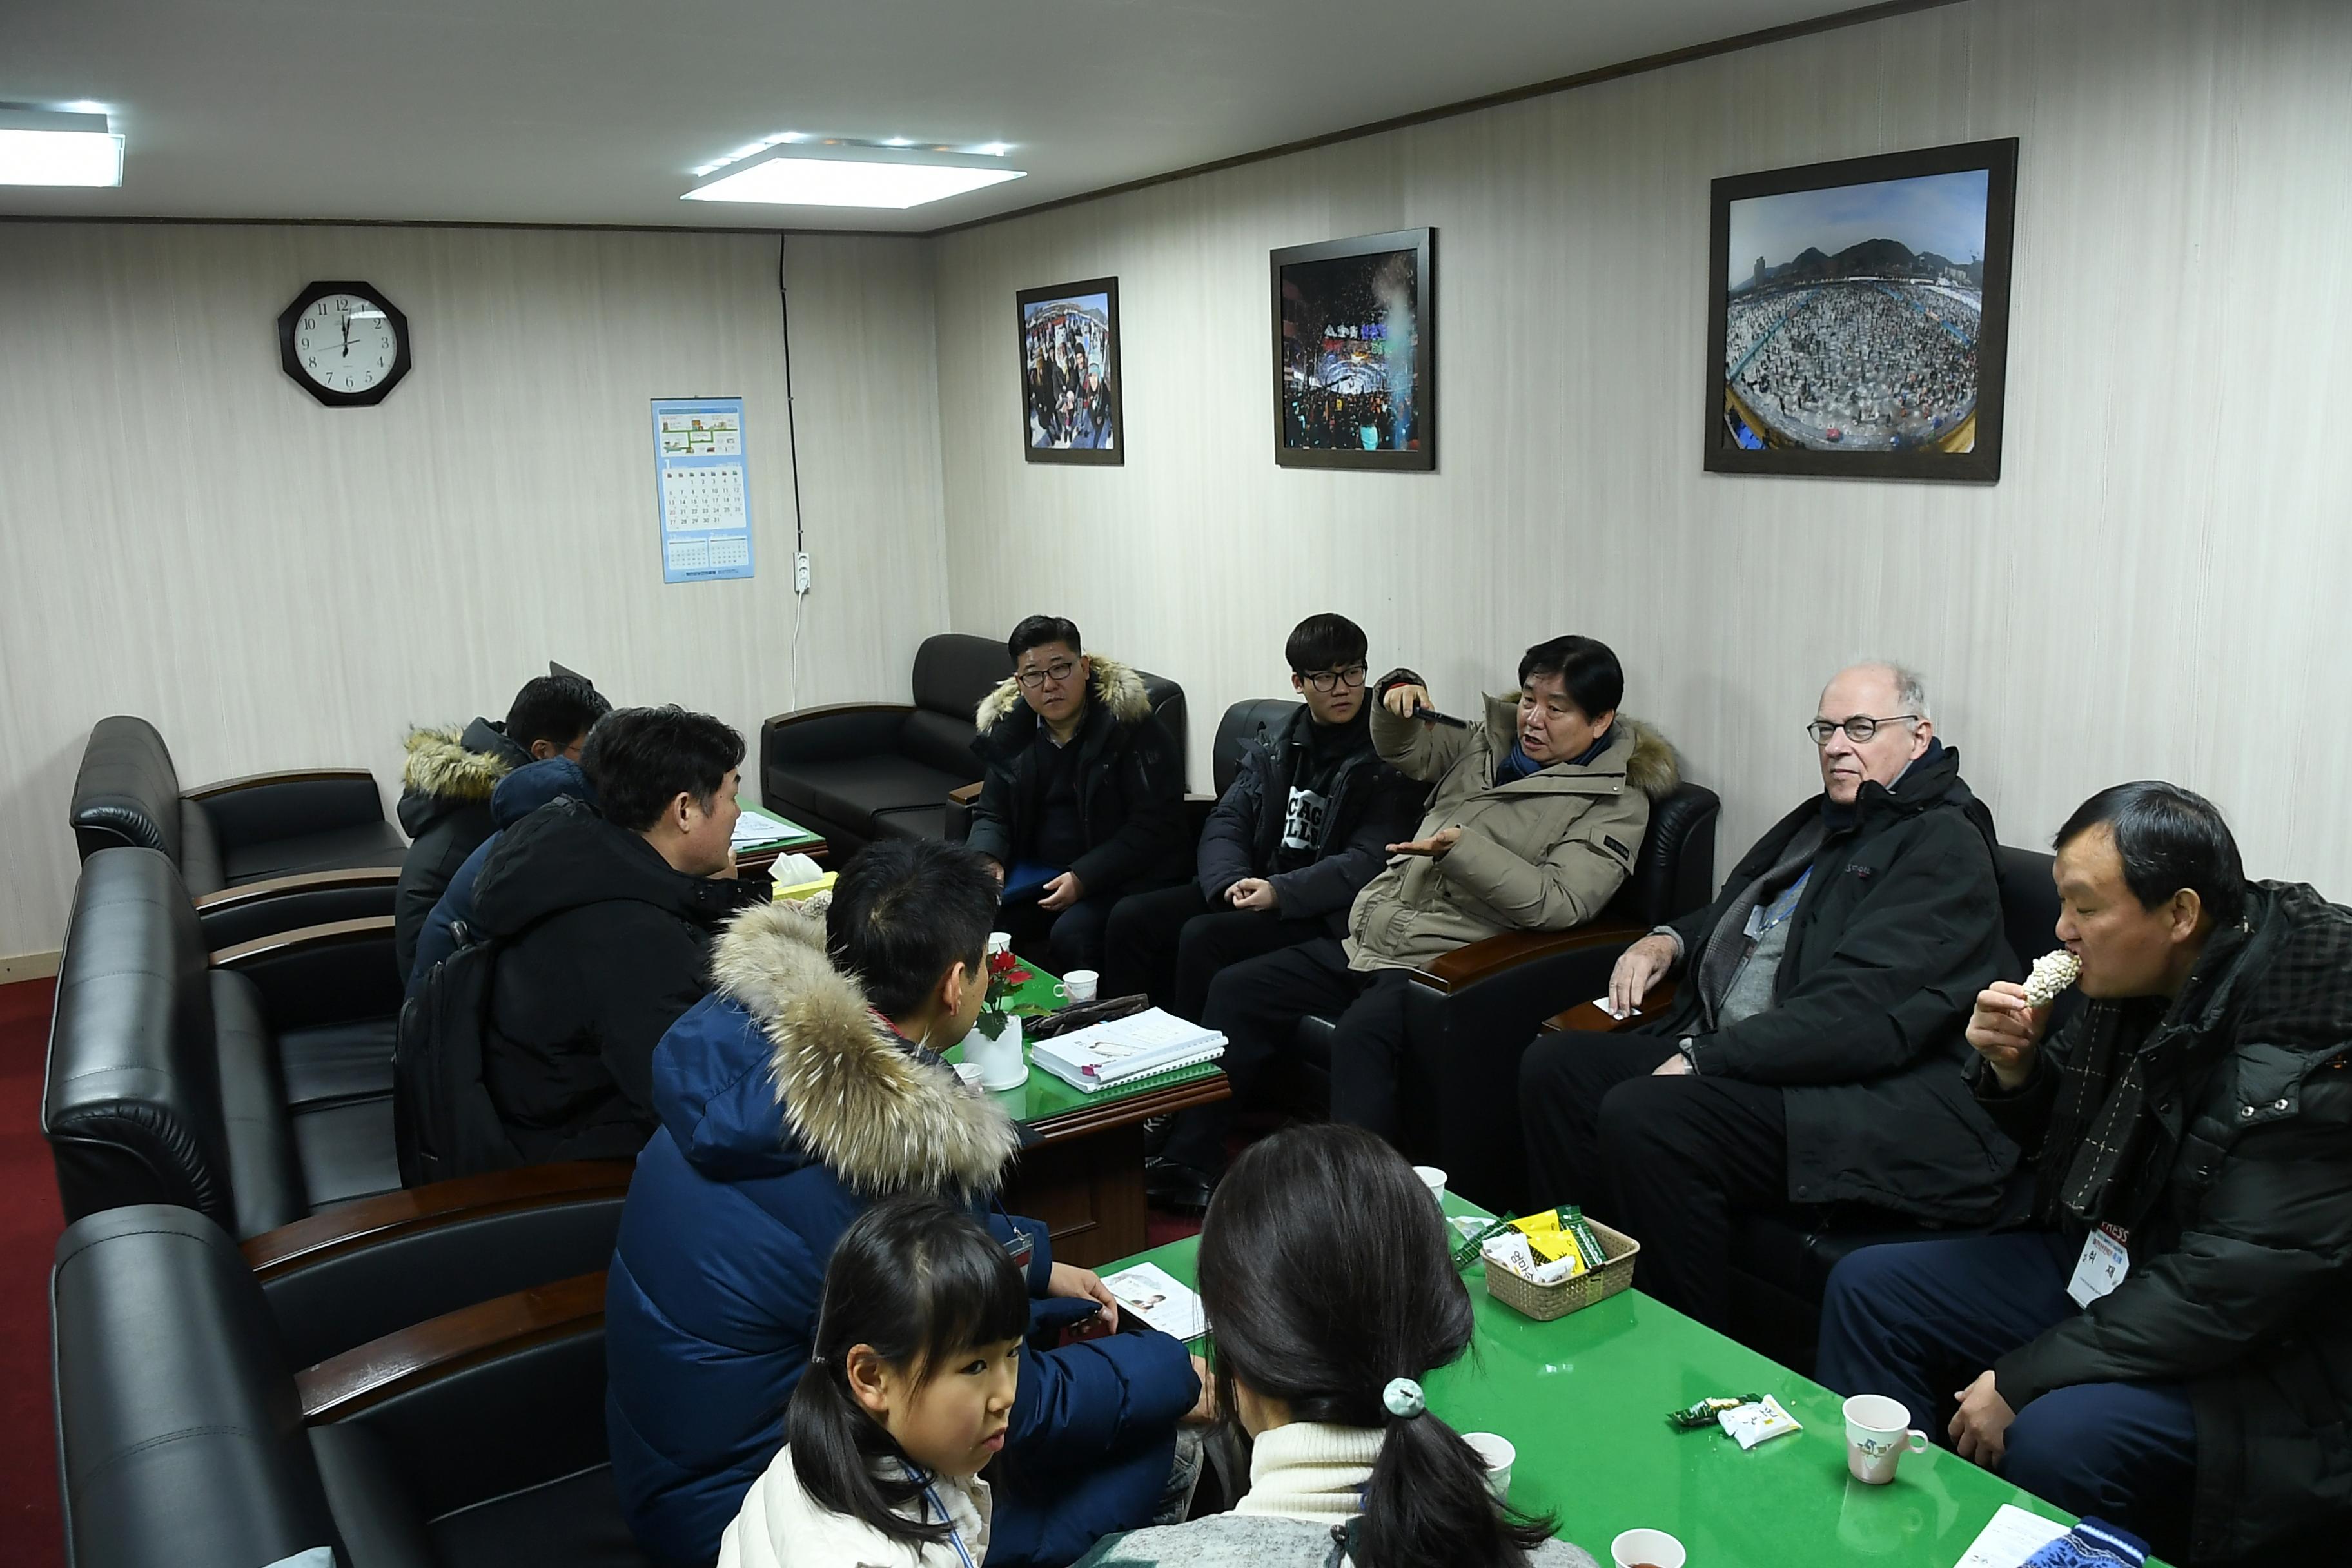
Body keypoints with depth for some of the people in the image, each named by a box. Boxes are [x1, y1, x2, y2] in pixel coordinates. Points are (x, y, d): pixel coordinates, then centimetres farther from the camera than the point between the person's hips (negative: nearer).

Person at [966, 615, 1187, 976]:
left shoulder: (1129, 724, -11)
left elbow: (1156, 824, -14)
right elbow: (992, 814, 14)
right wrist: (986, 860, -9)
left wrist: (1084, 878, -22)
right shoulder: (1010, 732, 6)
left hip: (1118, 875, -5)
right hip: (1036, 871, 5)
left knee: (1071, 935, -32)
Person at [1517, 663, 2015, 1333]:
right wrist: (1668, 941, 12)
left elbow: (1861, 1013, -21)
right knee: (1552, 1065, -5)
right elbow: (1733, 912, 36)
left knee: (1640, 1116, -31)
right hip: (1720, 1056, 9)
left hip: (1852, 1096, -9)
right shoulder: (1824, 819, 20)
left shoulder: (1945, 844, -9)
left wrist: (1704, 1060, -20)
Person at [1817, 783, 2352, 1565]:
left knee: (2052, 1437, -33)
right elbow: (2055, 1140, 13)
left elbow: (2227, 1287, -27)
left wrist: (2021, 1381, -23)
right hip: (2103, 1263, 8)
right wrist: (2012, 1066, -10)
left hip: (2253, 1349, -8)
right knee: (1867, 1288, 2)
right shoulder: (2131, 979, -3)